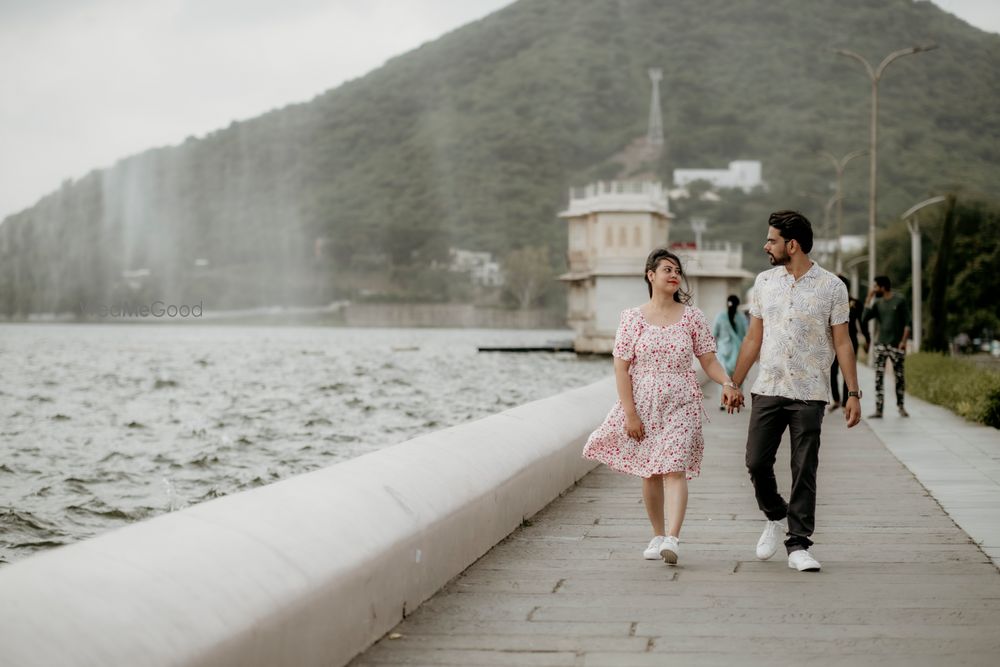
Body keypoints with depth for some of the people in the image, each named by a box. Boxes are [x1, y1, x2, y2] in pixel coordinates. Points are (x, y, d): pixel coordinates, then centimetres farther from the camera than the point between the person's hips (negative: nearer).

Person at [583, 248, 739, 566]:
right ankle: (657, 536, 23)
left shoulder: (692, 317, 3)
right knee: (649, 473, 8)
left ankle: (672, 538, -24)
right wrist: (629, 413, -9)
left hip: (681, 406, -1)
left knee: (674, 469, -14)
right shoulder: (633, 318, -1)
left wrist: (727, 382, -15)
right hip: (644, 405, 1)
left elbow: (708, 360, 5)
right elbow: (621, 367, -3)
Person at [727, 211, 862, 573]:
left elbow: (842, 343, 0)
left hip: (809, 394, -3)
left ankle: (798, 545, 5)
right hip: (768, 390, 3)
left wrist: (853, 393, -5)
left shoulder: (831, 287, -2)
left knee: (804, 471, -2)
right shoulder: (764, 282, 8)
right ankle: (776, 518, 26)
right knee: (756, 462, -1)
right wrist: (735, 384, 11)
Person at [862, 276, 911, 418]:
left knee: (899, 376, 5)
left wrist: (904, 341, -12)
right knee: (879, 377, -5)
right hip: (881, 345, 3)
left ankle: (901, 406, 22)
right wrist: (869, 298, -1)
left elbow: (907, 323, -2)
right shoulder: (877, 304, 11)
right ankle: (878, 410, -6)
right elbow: (864, 318, -1)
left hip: (896, 345, -3)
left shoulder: (899, 301, -1)